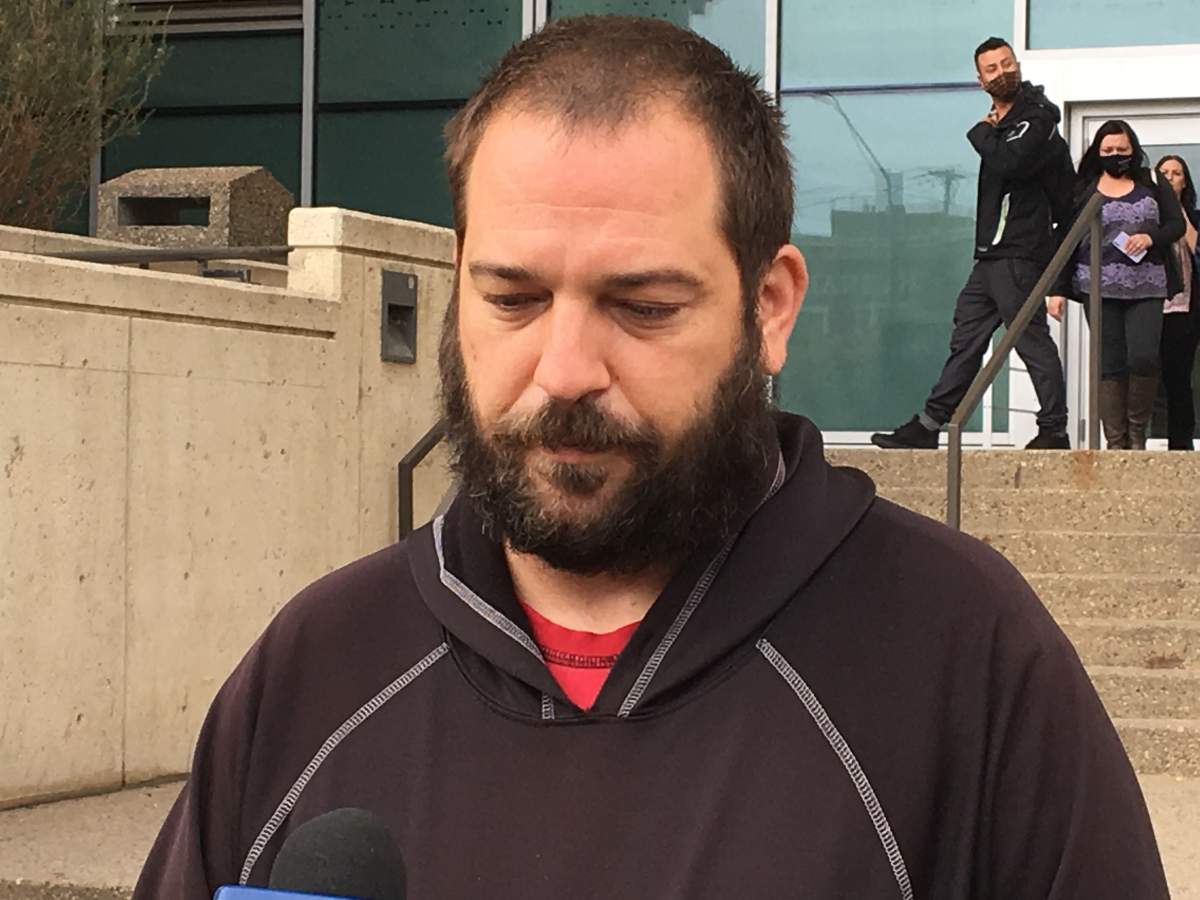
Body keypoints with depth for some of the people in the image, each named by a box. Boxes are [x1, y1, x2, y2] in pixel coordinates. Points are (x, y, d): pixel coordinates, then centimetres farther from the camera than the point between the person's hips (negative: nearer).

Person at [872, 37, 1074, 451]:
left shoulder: (1036, 118, -9)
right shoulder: (1001, 124, 19)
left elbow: (1006, 162, -24)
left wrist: (982, 132, -10)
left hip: (1017, 255, -10)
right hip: (992, 254, 10)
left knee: (1033, 340, -8)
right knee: (966, 340, 10)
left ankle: (1054, 430, -4)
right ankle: (927, 426, 14)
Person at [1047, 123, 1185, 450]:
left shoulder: (1153, 186, 10)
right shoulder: (1082, 191, 8)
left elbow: (1177, 224, 9)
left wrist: (1151, 237, -12)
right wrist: (1058, 289, 2)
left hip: (1146, 289, 0)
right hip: (1100, 289, 0)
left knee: (1144, 358, -13)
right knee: (1109, 366, -2)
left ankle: (1137, 430, 8)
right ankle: (1115, 441, 2)